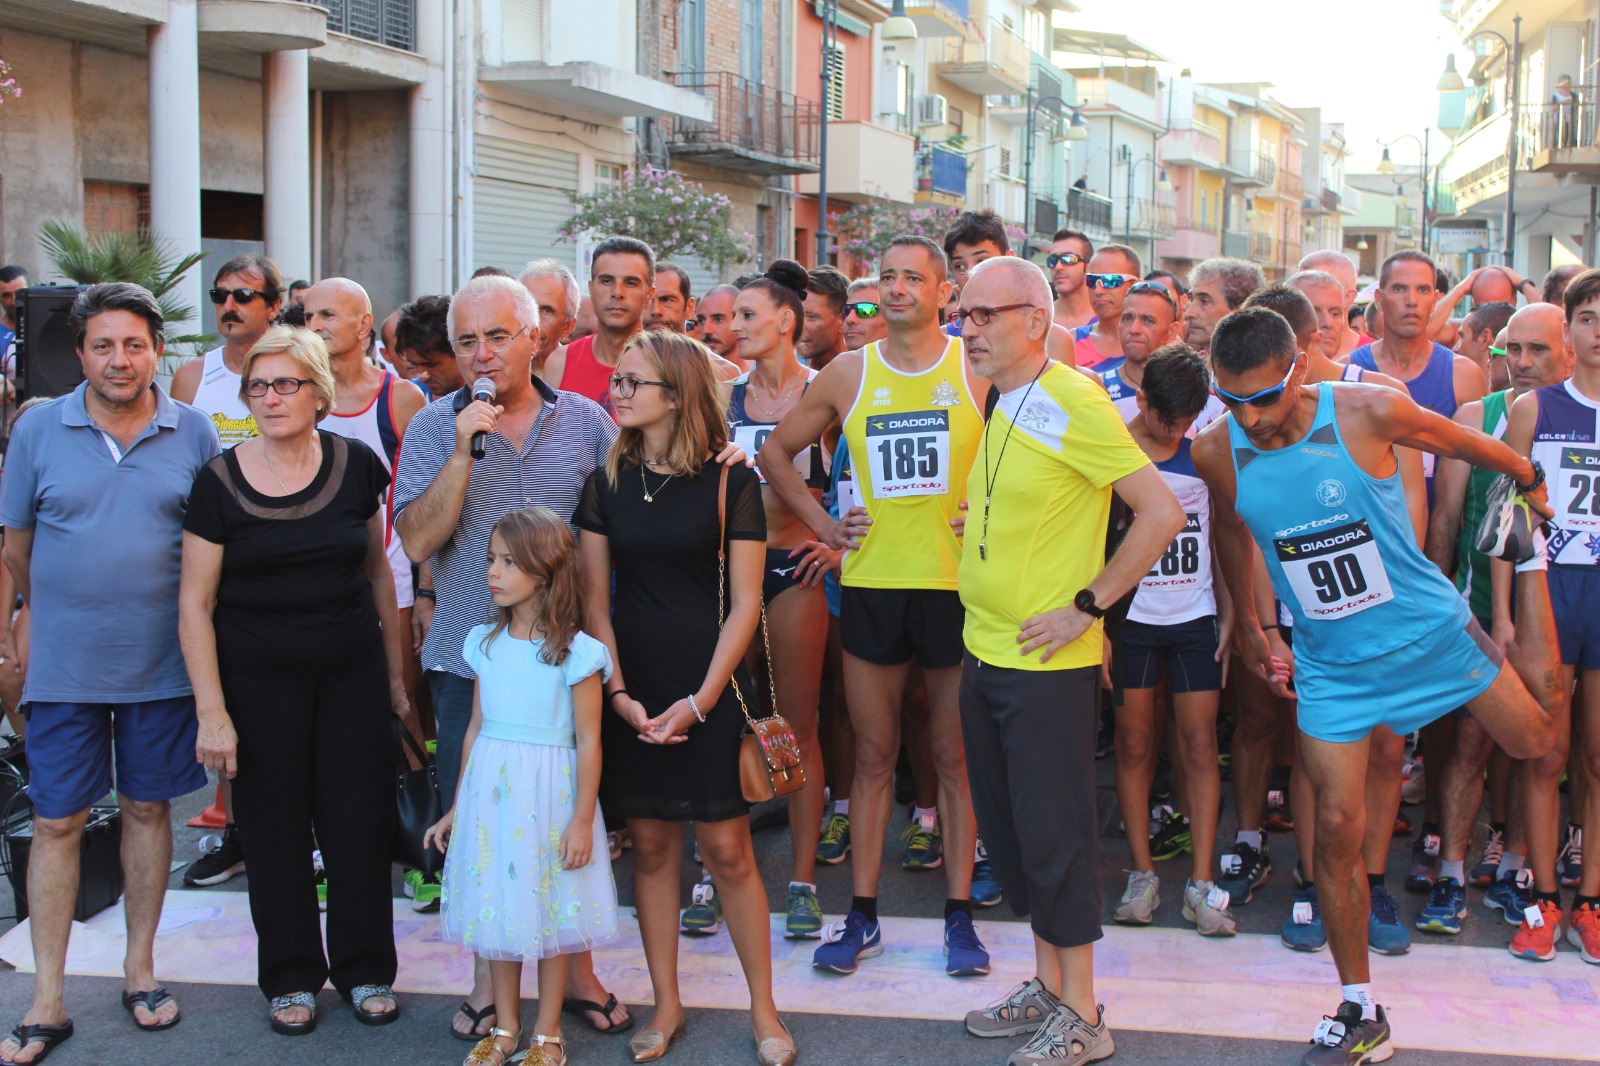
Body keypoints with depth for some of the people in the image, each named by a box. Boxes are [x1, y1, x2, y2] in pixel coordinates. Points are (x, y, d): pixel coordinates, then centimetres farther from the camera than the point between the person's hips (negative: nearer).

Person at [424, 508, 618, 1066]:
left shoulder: (575, 652, -11)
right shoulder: (485, 643, 5)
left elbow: (588, 742, -10)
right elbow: (477, 728, 11)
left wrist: (582, 820, -12)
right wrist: (457, 807, 14)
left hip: (549, 794, -5)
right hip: (490, 790, 5)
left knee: (549, 909, 5)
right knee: (498, 903, 13)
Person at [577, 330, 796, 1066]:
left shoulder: (730, 482, -5)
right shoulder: (608, 482, 4)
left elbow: (744, 603, -6)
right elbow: (595, 600, 6)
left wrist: (699, 701, -11)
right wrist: (619, 693, -4)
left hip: (710, 690, -3)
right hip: (632, 693, 3)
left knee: (726, 849, 0)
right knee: (649, 846, 9)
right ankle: (666, 1005, 22)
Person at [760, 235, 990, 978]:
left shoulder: (977, 368, 0)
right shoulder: (847, 374, 6)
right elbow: (776, 450, 16)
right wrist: (822, 523, 8)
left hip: (956, 583, -2)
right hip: (871, 583, 2)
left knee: (955, 756, 6)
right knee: (873, 756, 8)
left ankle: (960, 913, 17)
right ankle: (861, 915, 17)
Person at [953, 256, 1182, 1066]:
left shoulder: (1072, 402, -16)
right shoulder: (994, 403, 8)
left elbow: (1162, 513, -19)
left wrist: (1087, 604, -17)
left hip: (1047, 664, -8)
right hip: (984, 654, 8)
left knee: (1054, 832, 0)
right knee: (1010, 825, 15)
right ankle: (1048, 985, 30)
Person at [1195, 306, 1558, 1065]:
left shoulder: (1368, 412, -20)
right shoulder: (1217, 451, -13)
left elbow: (1462, 444, 0)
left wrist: (1529, 477, 17)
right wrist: (1248, 627, 19)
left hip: (1429, 630, -1)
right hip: (1331, 663, 1)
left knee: (1537, 745, 13)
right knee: (1336, 826, -3)